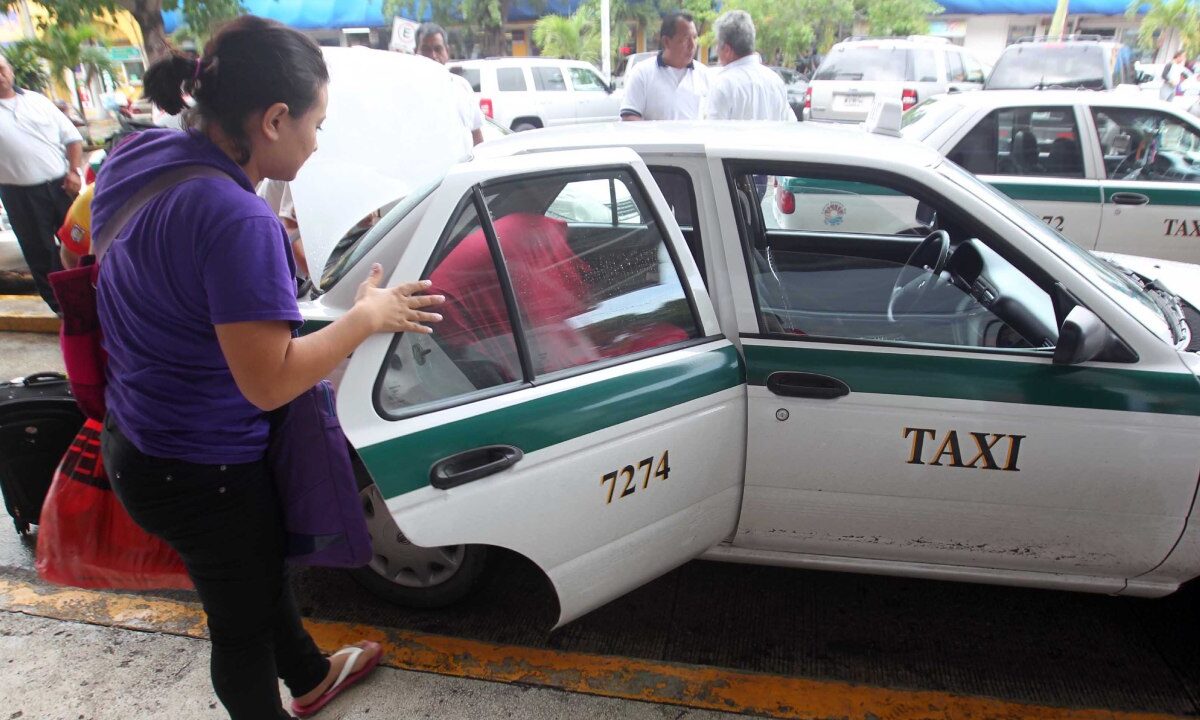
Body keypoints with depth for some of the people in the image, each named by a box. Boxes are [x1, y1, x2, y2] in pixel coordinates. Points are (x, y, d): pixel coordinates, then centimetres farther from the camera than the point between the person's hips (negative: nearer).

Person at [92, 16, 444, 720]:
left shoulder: (140, 155, -3)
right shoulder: (238, 221, -31)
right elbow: (270, 382, -29)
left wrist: (276, 249, 5)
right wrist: (368, 315, -18)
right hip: (201, 471, -9)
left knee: (262, 568, 29)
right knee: (244, 620, 16)